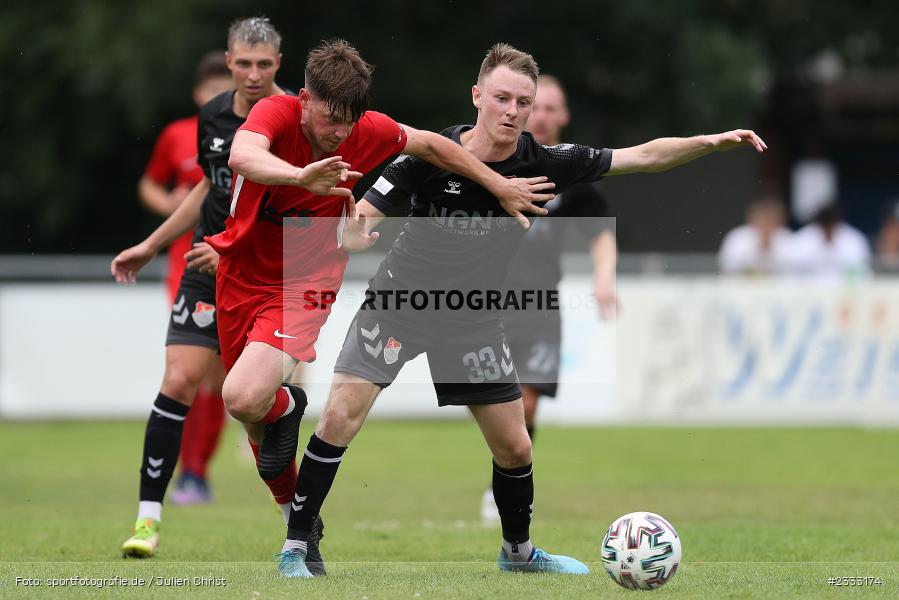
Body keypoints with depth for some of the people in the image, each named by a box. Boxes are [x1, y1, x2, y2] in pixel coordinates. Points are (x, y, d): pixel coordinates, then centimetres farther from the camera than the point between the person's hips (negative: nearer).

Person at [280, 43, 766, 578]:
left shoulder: (544, 164, -14)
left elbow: (645, 156, -10)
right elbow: (364, 218, -14)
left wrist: (715, 141, -22)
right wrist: (354, 229, -38)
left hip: (473, 316, 3)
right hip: (400, 300, -3)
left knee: (515, 448, 6)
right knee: (341, 414, -17)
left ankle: (519, 552, 33)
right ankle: (296, 548, -6)